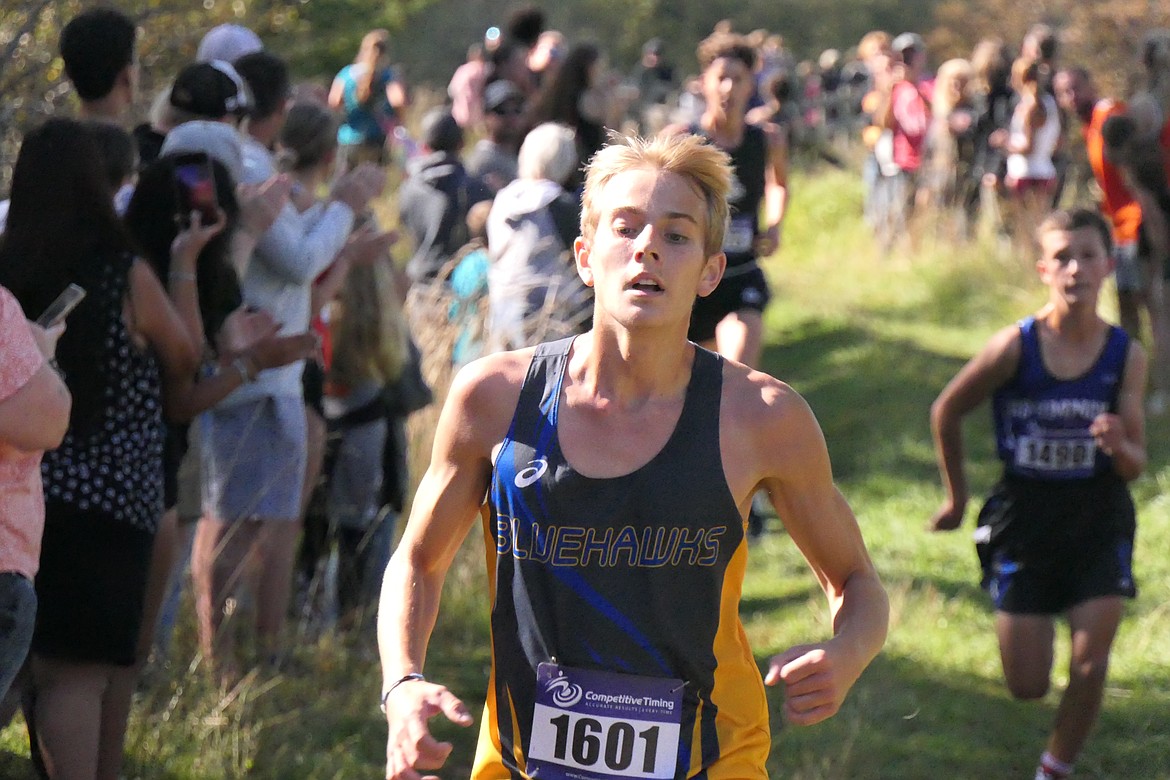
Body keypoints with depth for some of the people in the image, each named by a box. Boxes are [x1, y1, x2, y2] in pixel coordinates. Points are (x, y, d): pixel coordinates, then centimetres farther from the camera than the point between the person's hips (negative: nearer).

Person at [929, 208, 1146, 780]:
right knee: (1028, 687, 4)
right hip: (1024, 516, -1)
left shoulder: (1126, 356, -10)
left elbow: (1134, 466, -5)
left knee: (1089, 669, -6)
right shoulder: (1015, 347, -16)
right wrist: (956, 497, 9)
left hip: (1099, 519, 1)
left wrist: (1119, 446, -29)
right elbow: (946, 412, 0)